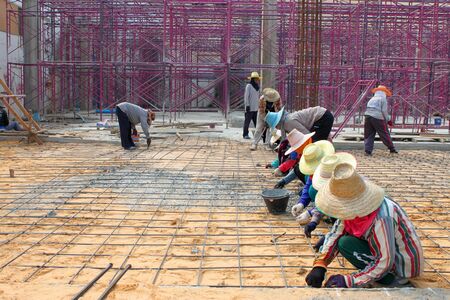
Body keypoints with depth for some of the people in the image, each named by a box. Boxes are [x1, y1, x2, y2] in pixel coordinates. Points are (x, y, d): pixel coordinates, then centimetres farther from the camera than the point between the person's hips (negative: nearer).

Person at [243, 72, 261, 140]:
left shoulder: (257, 86, 16)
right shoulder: (248, 86, -7)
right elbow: (246, 96, -10)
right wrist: (247, 105, -16)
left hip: (255, 108, 7)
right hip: (250, 108, -7)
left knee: (256, 121, 7)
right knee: (247, 121, -2)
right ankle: (245, 134, 3)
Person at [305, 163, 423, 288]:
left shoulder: (382, 218, -35)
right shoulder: (357, 205, -11)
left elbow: (385, 264, -30)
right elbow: (336, 232, -7)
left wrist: (348, 281, -28)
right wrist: (319, 266, -18)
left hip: (402, 268, -8)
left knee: (345, 244, -20)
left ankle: (387, 278, -8)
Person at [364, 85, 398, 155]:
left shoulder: (372, 99, 24)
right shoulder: (383, 99, 4)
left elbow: (368, 109, 16)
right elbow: (384, 111, -3)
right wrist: (388, 120, 6)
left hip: (367, 116, 5)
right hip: (377, 118, -5)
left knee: (368, 135, 7)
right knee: (384, 134, 4)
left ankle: (368, 151, -2)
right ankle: (392, 149, 14)